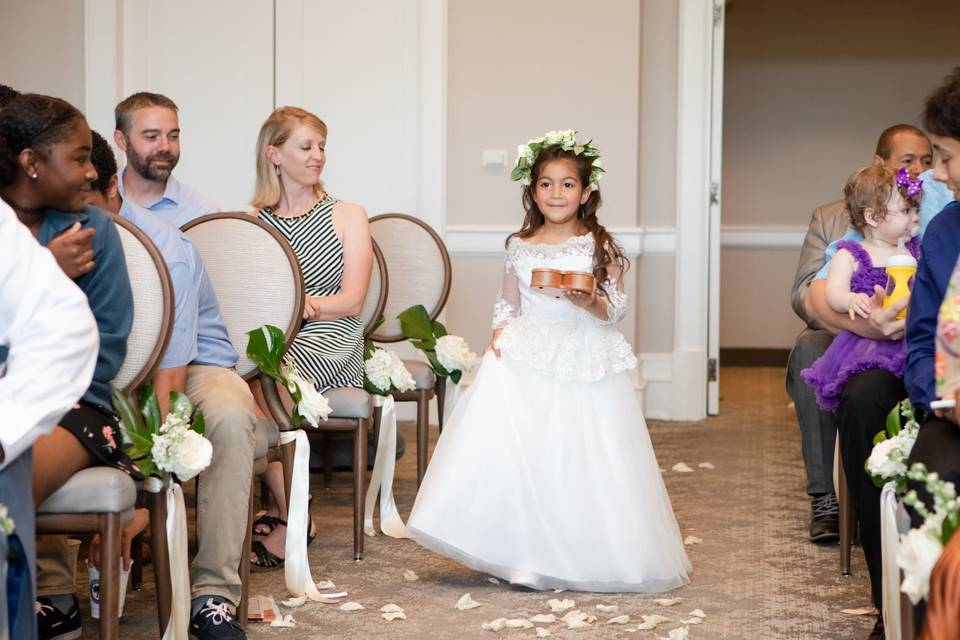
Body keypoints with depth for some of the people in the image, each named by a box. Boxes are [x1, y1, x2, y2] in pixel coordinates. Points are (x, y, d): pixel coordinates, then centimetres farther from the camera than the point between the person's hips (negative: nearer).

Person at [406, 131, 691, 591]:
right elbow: (507, 302, 15)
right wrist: (499, 334, -3)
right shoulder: (520, 246, 9)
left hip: (582, 362, -2)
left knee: (577, 457, -3)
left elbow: (617, 309, 0)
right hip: (524, 358, 2)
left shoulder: (599, 246, 1)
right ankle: (520, 551, 1)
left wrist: (590, 302, -20)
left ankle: (581, 553, 9)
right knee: (505, 447, -8)